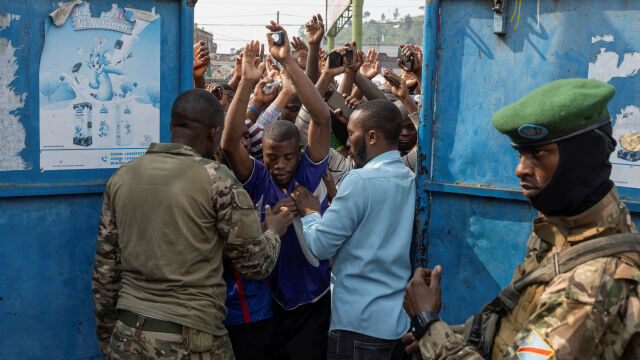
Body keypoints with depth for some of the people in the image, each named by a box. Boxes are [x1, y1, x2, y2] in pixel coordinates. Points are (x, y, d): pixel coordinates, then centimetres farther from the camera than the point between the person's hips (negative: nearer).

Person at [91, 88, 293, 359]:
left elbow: (104, 271, 9)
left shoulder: (121, 177, 5)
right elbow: (257, 265, -5)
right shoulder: (217, 180, -10)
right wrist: (274, 232, 17)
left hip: (127, 338, 5)